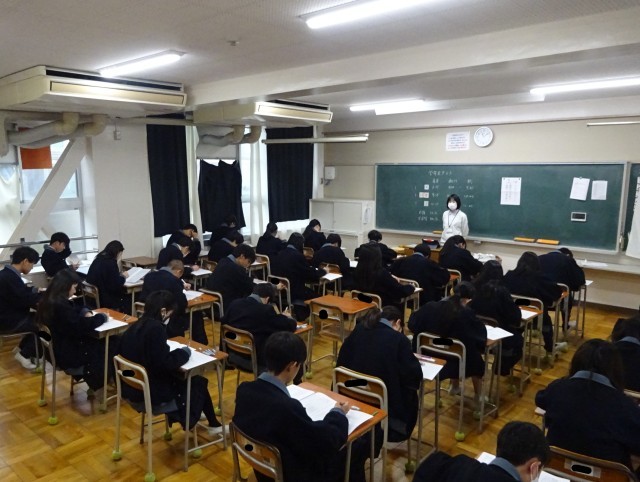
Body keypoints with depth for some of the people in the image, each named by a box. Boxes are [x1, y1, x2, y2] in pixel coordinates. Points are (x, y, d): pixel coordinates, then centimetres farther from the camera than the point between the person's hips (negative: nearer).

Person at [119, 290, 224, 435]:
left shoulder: (136, 326, 0)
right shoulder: (155, 328, -25)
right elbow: (165, 364, -27)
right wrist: (185, 352, -9)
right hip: (151, 392, -8)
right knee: (198, 382, 10)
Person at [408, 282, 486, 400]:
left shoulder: (430, 307, -13)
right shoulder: (467, 314, -22)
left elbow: (412, 324, 0)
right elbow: (482, 336, -10)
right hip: (456, 361, -4)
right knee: (476, 358, 30)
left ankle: (455, 387, 52)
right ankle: (478, 395, 44)